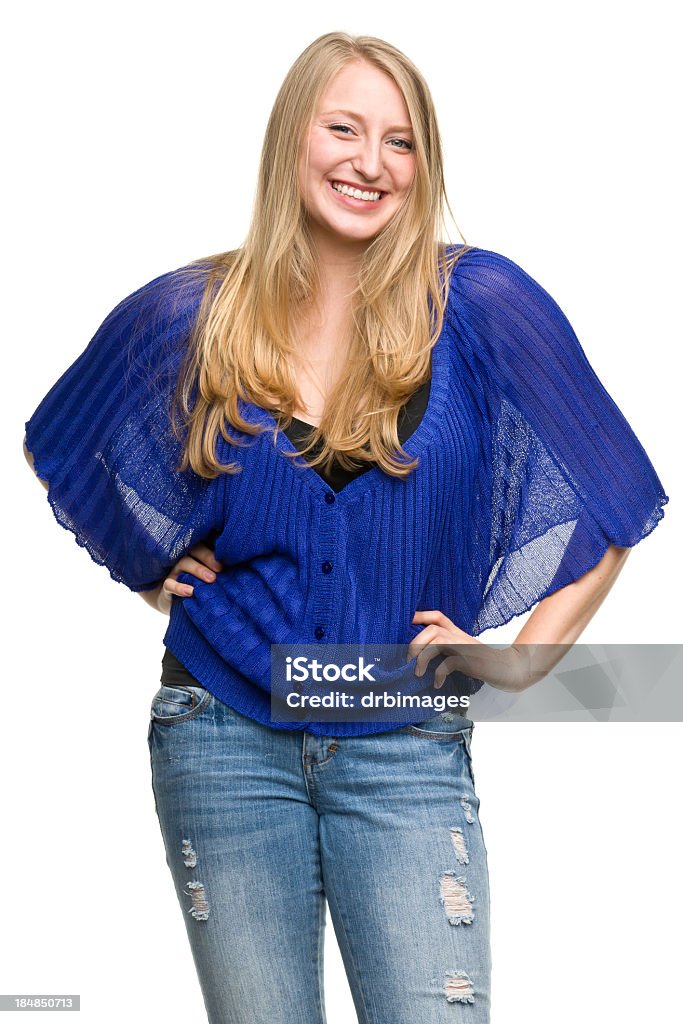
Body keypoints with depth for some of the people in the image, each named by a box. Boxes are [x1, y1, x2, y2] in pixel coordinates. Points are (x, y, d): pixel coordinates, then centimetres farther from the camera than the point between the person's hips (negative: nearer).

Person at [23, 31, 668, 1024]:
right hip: (223, 742, 2)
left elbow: (610, 503, 3)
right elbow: (60, 448, 21)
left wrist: (522, 659, -1)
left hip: (405, 750, -1)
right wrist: (147, 570, 10)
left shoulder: (481, 304, -4)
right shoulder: (190, 312, 2)